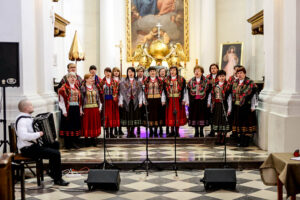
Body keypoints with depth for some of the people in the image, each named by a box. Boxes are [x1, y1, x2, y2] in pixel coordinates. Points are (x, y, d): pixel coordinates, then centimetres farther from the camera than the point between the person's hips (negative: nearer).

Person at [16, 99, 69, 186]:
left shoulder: (28, 117, 11)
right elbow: (23, 136, -38)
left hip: (34, 144, 11)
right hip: (28, 149, -11)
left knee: (55, 144, 22)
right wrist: (38, 134, -29)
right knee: (56, 153, -18)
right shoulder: (22, 120, -22)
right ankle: (57, 179, -7)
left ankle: (52, 171, 27)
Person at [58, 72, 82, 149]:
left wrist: (80, 109, 13)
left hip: (76, 109, 6)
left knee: (76, 125, 7)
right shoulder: (64, 88, -4)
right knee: (68, 125, -2)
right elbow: (61, 100, -8)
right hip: (68, 109, -6)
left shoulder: (76, 87, 15)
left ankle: (74, 142, 16)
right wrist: (64, 111, -14)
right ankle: (67, 144, 6)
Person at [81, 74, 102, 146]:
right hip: (86, 108, -5)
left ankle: (93, 139, 15)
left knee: (95, 123, 6)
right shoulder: (83, 88, -3)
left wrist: (99, 107, 9)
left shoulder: (95, 87, 12)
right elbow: (81, 98, -5)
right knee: (86, 124, -1)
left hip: (95, 108, 5)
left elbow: (98, 97, 15)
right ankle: (86, 139, 8)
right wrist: (81, 109, -10)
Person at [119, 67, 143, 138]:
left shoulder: (138, 82, 7)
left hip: (135, 102, 1)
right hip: (126, 102, -1)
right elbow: (121, 93, 3)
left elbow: (140, 93, 6)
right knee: (127, 117, 1)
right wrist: (121, 102, -2)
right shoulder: (123, 82, 4)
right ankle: (128, 132, 9)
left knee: (134, 116, 3)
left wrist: (140, 102, -1)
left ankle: (132, 132, 14)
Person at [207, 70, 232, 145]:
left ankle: (223, 138, 8)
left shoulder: (227, 85, -5)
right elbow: (211, 94, 16)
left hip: (223, 105, -5)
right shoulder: (215, 85, 9)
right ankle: (219, 138, 19)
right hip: (216, 105, 5)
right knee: (217, 121, 9)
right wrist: (209, 102, 8)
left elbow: (229, 97, -8)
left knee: (224, 120, -1)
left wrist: (229, 108, -11)